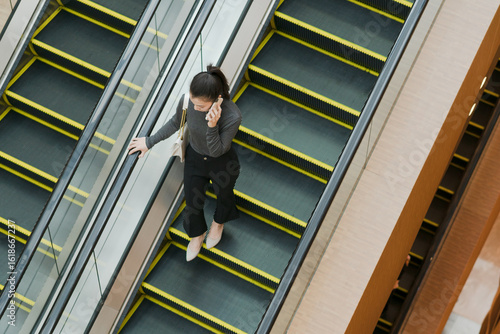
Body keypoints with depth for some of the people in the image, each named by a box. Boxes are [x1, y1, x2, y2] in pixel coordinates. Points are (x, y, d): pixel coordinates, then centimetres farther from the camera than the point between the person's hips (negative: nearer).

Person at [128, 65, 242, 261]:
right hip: (194, 158, 3)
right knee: (193, 202, 24)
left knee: (224, 195, 30)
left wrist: (212, 126, -47)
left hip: (222, 164, -3)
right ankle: (197, 234, 58)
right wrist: (150, 142, 5)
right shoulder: (188, 101, -28)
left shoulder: (232, 116, -40)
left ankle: (218, 223, 66)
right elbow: (175, 123, -5)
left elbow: (216, 151, -30)